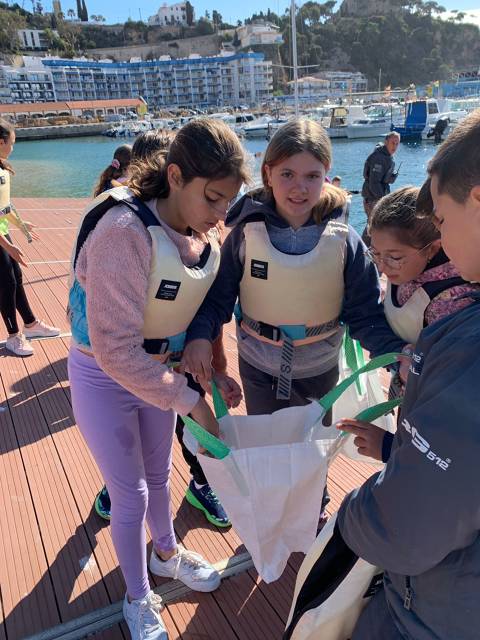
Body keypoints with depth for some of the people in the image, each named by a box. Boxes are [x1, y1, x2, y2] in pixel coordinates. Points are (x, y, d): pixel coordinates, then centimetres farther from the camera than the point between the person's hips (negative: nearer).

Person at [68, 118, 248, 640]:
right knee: (131, 495, 9)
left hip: (159, 368, 6)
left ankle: (166, 553, 52)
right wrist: (189, 400, -27)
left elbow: (203, 306, 4)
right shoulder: (125, 232, -32)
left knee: (158, 475, 24)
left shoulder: (202, 231, -10)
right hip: (105, 377, -5)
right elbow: (116, 350, -32)